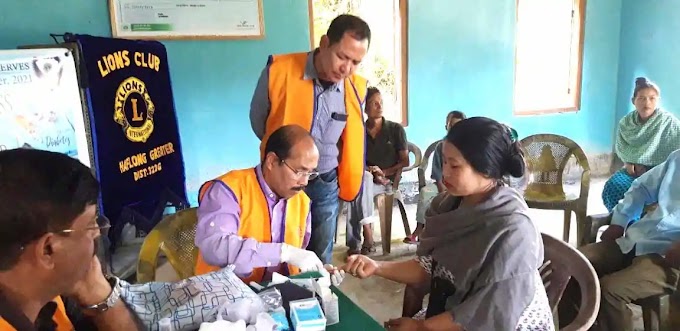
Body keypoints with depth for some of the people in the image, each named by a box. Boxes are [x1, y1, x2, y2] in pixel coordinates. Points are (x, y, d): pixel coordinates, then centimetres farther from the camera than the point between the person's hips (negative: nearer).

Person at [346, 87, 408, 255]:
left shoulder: (396, 129, 4)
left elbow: (405, 162, 2)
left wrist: (384, 172, -13)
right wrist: (370, 170, -13)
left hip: (388, 181, -1)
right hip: (364, 180, 2)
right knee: (363, 178, -36)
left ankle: (354, 243, -31)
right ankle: (368, 237, -41)